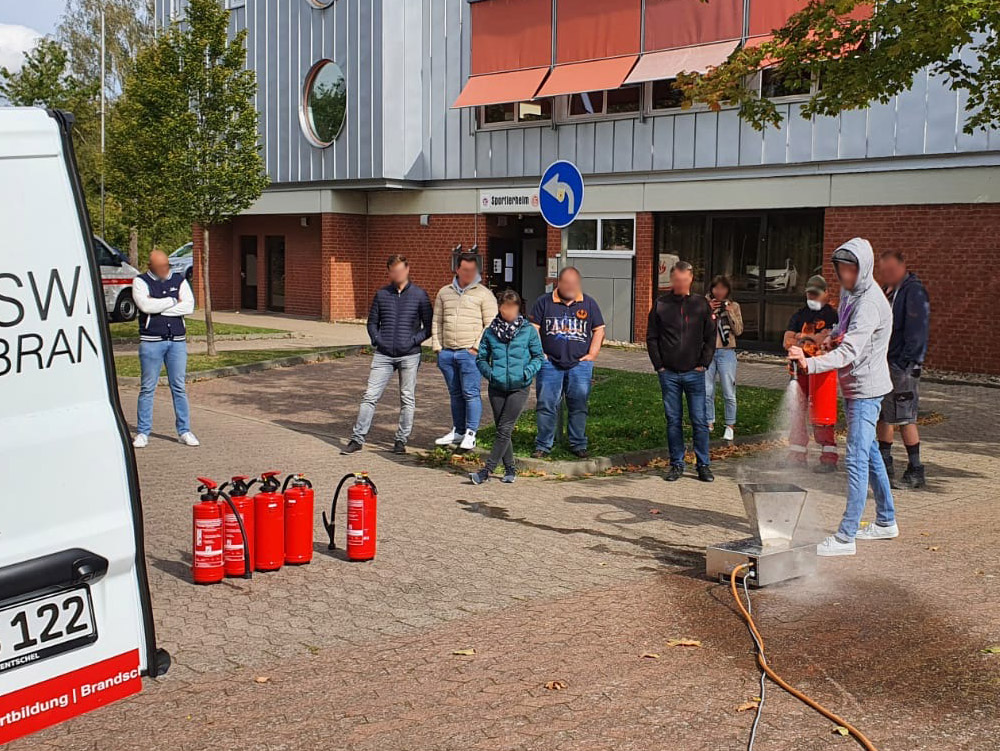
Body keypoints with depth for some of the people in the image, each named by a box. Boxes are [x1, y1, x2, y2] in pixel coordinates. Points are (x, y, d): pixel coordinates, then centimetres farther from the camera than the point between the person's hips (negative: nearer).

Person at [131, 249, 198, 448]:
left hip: (177, 341, 3)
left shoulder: (179, 280, 10)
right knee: (148, 388, 1)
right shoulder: (141, 281, 2)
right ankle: (143, 433, 7)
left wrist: (159, 307, -10)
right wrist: (173, 301, -6)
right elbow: (145, 305, -16)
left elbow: (189, 306, -5)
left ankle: (184, 431, 10)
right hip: (151, 341, -2)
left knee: (179, 387, 5)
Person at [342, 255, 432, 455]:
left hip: (409, 356, -1)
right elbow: (372, 321, 17)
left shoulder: (419, 295, 2)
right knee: (370, 396, -2)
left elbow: (429, 326, 5)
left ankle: (401, 440, 14)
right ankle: (357, 438, 2)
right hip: (383, 355, 2)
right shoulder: (381, 294, 8)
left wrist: (414, 340, -8)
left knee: (407, 399, 4)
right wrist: (376, 339, 0)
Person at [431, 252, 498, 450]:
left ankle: (470, 434, -1)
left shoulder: (484, 294, 0)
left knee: (470, 393, -7)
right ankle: (457, 431, 20)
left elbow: (491, 325, -4)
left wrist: (477, 348, -10)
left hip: (470, 353, -5)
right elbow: (437, 322, 18)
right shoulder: (444, 292, 15)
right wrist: (438, 347, 9)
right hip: (447, 353, 5)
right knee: (455, 394, 11)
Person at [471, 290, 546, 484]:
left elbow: (539, 357, 5)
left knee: (505, 430, -10)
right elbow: (481, 358, 12)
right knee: (501, 430, 9)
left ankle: (487, 470, -10)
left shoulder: (529, 331, -2)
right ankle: (510, 469, 22)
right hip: (497, 388, 3)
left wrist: (527, 373, -11)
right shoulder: (490, 331, 3)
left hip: (519, 388, -3)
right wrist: (489, 373, -6)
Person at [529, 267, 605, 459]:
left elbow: (599, 330, 12)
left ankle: (578, 444, 15)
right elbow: (533, 328, 5)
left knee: (579, 406, 4)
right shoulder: (544, 302, 5)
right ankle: (543, 445, 9)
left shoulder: (589, 303, 9)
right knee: (546, 405, 0)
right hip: (550, 364, -1)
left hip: (580, 365, 1)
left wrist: (592, 354, 3)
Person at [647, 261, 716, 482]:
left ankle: (703, 465, 9)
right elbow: (651, 337, 5)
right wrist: (659, 365, -2)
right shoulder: (661, 304, 2)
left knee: (700, 421, 1)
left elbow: (711, 336, 6)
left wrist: (703, 364, -2)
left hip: (694, 373, 0)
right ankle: (677, 464, 14)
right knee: (673, 421, 6)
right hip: (668, 373, 0)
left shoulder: (701, 304, 3)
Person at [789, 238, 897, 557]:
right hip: (853, 387, 10)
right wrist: (833, 337, 2)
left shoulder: (870, 303, -22)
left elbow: (849, 351, -32)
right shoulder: (849, 294, 9)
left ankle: (846, 537, -11)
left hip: (866, 389, -10)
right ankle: (886, 521, 33)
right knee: (869, 453, 19)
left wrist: (809, 363, -45)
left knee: (856, 459, -12)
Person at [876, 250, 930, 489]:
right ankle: (884, 466, 21)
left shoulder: (914, 292, -12)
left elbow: (916, 332, -17)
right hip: (884, 364, 9)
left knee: (905, 418, -6)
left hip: (904, 366, -9)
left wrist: (905, 364, -21)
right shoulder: (887, 291, 16)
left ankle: (915, 472, 1)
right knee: (883, 415, 12)